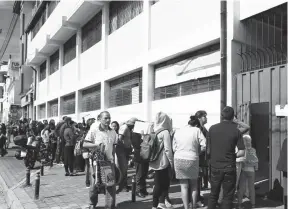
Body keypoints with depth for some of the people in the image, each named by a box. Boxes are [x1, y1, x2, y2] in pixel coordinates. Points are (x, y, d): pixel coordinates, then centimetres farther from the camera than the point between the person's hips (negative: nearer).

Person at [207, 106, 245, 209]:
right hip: (229, 168, -2)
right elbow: (241, 152, -8)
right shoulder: (236, 131, -6)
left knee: (213, 195, 17)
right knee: (227, 197, 9)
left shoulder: (212, 128, -3)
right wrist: (232, 156, 9)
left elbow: (208, 150, -2)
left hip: (215, 167, 2)